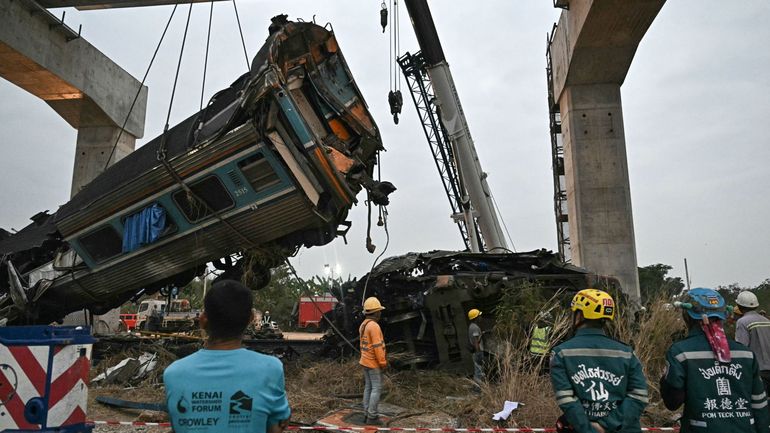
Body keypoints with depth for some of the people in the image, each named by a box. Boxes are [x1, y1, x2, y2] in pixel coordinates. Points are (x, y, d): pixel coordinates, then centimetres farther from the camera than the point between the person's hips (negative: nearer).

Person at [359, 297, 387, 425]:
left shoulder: (363, 325, 8)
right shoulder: (374, 326, -24)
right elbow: (377, 347, -25)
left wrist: (366, 359, 20)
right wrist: (383, 362, -18)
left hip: (366, 361, 9)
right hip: (374, 363, -9)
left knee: (369, 387, 12)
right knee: (377, 388, -2)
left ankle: (367, 415, 16)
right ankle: (372, 417, 1)